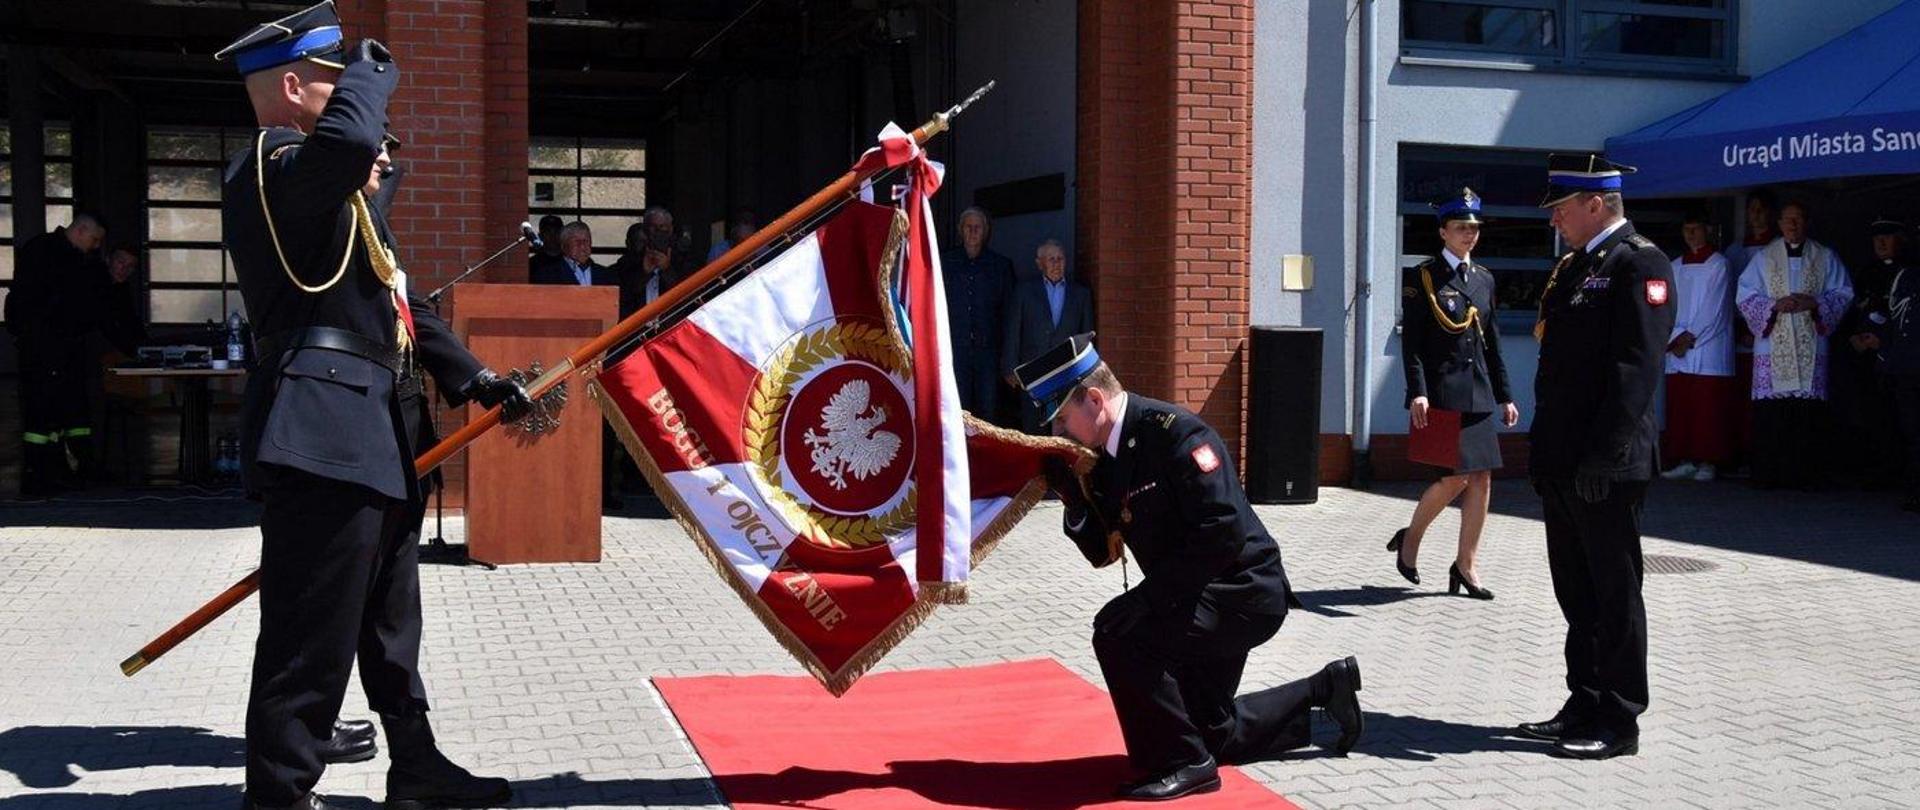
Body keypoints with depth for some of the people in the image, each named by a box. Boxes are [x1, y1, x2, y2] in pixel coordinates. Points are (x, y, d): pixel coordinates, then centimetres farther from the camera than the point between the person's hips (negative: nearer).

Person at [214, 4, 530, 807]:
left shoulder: (333, 190, 22)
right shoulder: (268, 167, -11)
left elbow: (391, 298, 26)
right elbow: (349, 139, -35)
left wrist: (472, 377, 21)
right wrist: (372, 69, -15)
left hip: (363, 429, 11)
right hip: (321, 432, -11)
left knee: (389, 620, 20)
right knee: (312, 635, -6)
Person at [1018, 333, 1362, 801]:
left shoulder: (1173, 432, -23)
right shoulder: (1105, 460, 3)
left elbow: (1224, 530, -30)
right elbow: (1102, 553, 4)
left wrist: (1153, 593, -28)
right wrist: (1069, 492, -10)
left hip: (1245, 591, -10)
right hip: (1204, 602, 10)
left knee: (1120, 632, -28)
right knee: (1215, 733, 20)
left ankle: (1182, 764, -14)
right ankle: (1324, 690, 38)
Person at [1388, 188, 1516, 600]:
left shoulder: (1484, 279, 15)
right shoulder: (1423, 277, -3)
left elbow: (1492, 344, 17)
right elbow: (1411, 342, -9)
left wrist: (1504, 396, 14)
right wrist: (1417, 392, -19)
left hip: (1478, 394, 6)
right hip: (1442, 393, -6)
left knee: (1481, 477, 3)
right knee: (1455, 477, -9)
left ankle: (1466, 564, 12)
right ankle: (1410, 539, 15)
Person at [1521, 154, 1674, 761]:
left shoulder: (1640, 265, -11)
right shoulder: (1573, 267, 16)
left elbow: (1635, 369, -19)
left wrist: (1602, 458, -22)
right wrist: (1543, 450, 15)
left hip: (1605, 469, -9)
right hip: (1561, 463, 9)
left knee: (1613, 595, 0)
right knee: (1576, 592, 15)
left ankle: (1619, 722, 9)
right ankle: (1584, 706, 25)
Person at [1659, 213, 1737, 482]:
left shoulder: (1718, 264, -1)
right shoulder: (1675, 267, 15)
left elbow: (1714, 310, -7)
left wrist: (1690, 337, -9)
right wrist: (1676, 337, -6)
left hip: (1709, 352, -5)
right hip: (1678, 352, 5)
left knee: (1707, 408, -5)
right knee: (1679, 407, 3)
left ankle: (1707, 462, -2)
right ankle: (1685, 461, 7)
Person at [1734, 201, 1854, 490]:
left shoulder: (1825, 258, 12)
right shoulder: (1763, 258, 11)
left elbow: (1843, 293, 10)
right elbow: (1745, 295, 6)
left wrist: (1815, 303, -9)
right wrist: (1775, 305, -11)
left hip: (1810, 347, 0)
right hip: (1772, 347, 0)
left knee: (1808, 411, -5)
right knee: (1770, 412, -7)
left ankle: (1804, 474, -1)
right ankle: (1768, 474, -3)